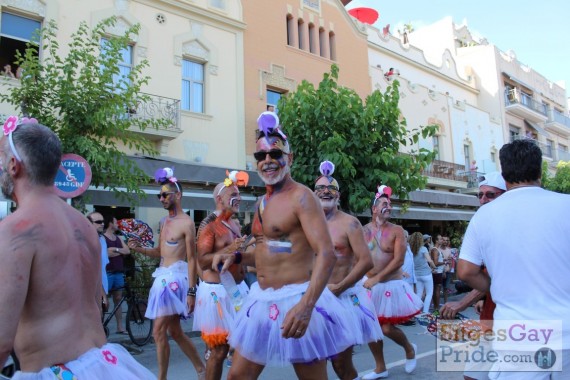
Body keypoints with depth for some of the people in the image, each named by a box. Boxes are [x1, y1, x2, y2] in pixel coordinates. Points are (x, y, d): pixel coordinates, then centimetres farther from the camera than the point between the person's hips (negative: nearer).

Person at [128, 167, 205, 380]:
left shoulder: (186, 223, -12)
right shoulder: (165, 221, 14)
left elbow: (192, 259, -15)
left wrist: (191, 291, -17)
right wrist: (139, 249, 1)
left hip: (175, 277, -9)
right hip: (163, 277, 9)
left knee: (159, 332, -5)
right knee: (175, 331, 14)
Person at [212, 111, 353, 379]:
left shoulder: (301, 196, -14)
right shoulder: (263, 202, 13)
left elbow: (327, 254, -24)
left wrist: (306, 306, -36)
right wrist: (236, 257, 6)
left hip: (295, 299, -8)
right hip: (261, 300, 8)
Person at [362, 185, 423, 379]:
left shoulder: (396, 230, -5)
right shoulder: (363, 230, 1)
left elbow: (398, 261, -12)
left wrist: (376, 278, -16)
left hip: (391, 285, -3)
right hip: (368, 285, 3)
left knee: (387, 329, -2)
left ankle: (409, 349, 32)